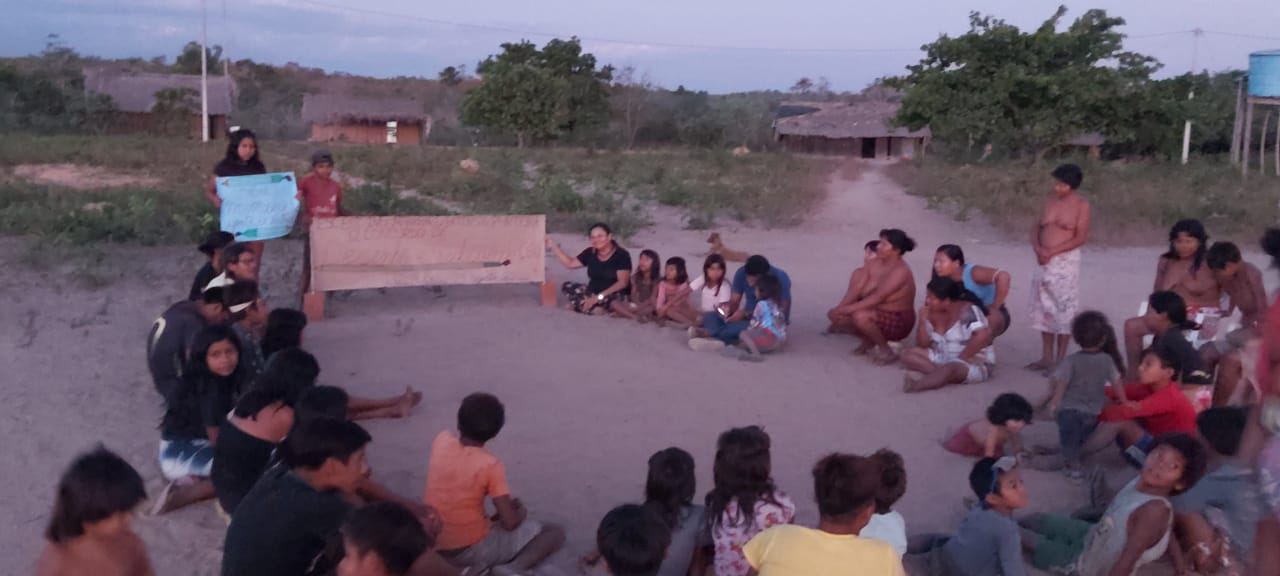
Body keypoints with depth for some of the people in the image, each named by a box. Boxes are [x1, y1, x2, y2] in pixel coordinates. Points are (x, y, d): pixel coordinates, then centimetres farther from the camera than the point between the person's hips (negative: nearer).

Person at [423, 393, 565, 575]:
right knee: (556, 532, 2)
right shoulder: (490, 465, -20)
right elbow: (510, 523, -17)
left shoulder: (441, 440, -8)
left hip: (430, 546, 6)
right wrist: (521, 512, 2)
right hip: (472, 550, -6)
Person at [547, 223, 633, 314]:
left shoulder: (621, 255, -13)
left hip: (615, 296, -6)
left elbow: (622, 283, -20)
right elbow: (571, 264, 14)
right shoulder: (590, 253, 4)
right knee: (567, 287, -9)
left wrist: (599, 297, -28)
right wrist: (553, 246, 5)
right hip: (593, 292, 6)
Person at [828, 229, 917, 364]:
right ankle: (869, 342, 12)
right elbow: (862, 293, -5)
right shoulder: (873, 263, -3)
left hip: (899, 322, -8)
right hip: (878, 313, 8)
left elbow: (877, 298, -31)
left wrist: (846, 309, -33)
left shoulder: (900, 271, -25)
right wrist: (841, 309, -21)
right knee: (835, 314, -7)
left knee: (860, 316, -35)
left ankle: (885, 350, -10)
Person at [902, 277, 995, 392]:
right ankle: (942, 375, -26)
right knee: (908, 356, -9)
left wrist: (960, 358, -25)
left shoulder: (967, 311, -19)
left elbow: (983, 336, -33)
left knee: (951, 368, -41)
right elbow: (923, 345, 2)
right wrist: (923, 321, -14)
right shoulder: (933, 313, 2)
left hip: (975, 364, -8)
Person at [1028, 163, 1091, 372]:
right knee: (1044, 309, 10)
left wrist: (1053, 251, -18)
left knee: (1064, 310, -2)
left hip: (1065, 261, -6)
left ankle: (1060, 359, 5)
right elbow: (1036, 228, 9)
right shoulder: (1049, 201, 10)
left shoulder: (1081, 205, -7)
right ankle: (1047, 357, 19)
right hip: (1044, 262, 6)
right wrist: (1037, 248, -11)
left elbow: (1081, 237, -13)